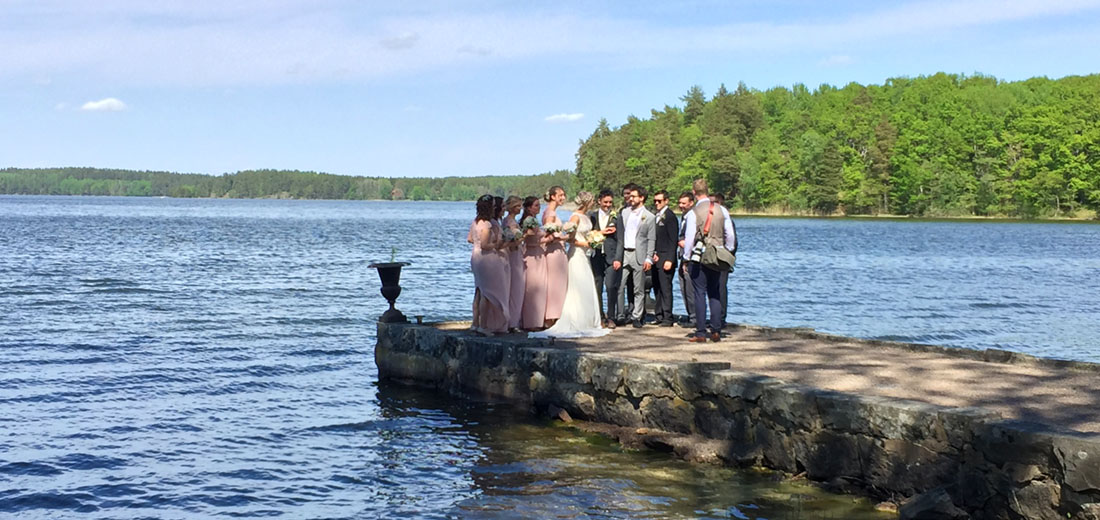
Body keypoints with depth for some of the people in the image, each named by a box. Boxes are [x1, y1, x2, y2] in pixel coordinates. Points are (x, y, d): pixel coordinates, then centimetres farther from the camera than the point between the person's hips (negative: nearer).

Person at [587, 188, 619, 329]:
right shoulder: (592, 216, 10)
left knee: (611, 286, -10)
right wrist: (602, 232, -7)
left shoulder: (616, 217, 3)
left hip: (611, 256, -2)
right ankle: (600, 317, 15)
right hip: (596, 256, 3)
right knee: (597, 288, 5)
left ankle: (611, 317, -1)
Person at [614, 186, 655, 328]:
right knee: (619, 286, -1)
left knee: (639, 289, 2)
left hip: (639, 255, -2)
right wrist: (617, 256, 0)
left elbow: (651, 239, 0)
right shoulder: (624, 213, 10)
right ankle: (621, 315, 8)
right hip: (623, 253, 3)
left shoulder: (649, 217, 2)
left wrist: (649, 258, -8)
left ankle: (636, 317, 9)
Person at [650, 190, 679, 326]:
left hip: (665, 259, -8)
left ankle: (667, 318, -6)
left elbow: (673, 240, -12)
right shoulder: (656, 216, 17)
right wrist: (653, 254, 7)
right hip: (656, 259, 8)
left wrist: (669, 260, -18)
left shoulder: (670, 216, -8)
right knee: (657, 288, 9)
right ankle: (658, 316, 14)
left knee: (665, 288, -8)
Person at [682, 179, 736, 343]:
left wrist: (686, 258, -1)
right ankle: (716, 331, 8)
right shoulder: (722, 210, 2)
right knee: (714, 294, 12)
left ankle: (701, 333, -1)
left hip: (699, 258, -4)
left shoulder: (693, 213, -11)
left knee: (700, 294, 0)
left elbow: (689, 238, -10)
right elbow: (730, 235, 5)